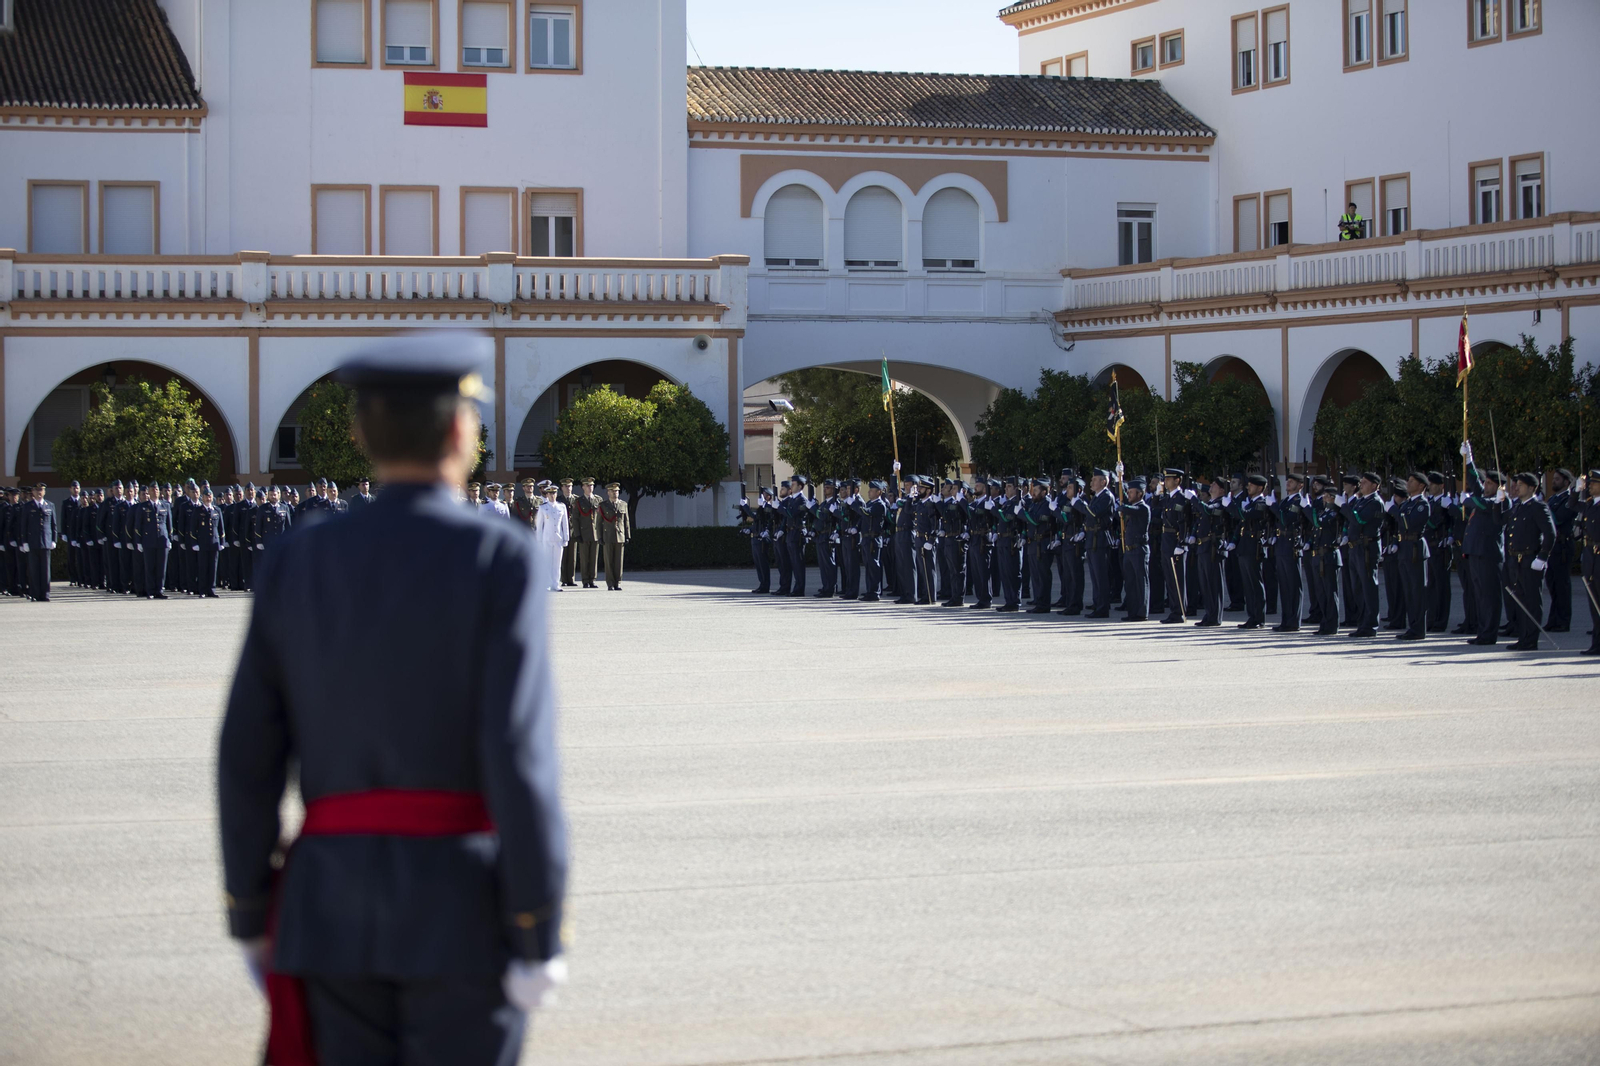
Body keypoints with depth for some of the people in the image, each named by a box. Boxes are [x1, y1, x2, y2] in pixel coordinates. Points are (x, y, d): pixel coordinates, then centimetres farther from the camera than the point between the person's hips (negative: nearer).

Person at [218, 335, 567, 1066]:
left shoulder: (295, 563, 5)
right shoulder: (499, 558, -9)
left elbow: (247, 756, 5)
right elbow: (519, 751, -15)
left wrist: (252, 919, 14)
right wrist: (540, 938, -11)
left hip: (336, 901, 4)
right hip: (464, 905, -4)